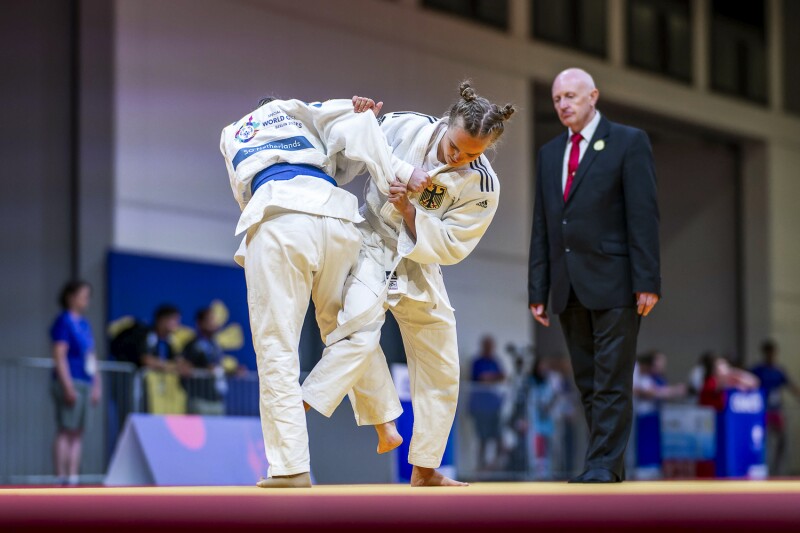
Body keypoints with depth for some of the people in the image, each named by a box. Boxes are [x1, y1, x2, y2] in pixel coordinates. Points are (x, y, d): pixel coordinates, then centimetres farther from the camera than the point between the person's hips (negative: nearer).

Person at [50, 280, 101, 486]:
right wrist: (68, 386, -18)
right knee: (66, 431, -10)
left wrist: (97, 385, 19)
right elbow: (59, 356, -13)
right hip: (70, 382, -8)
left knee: (78, 434, 6)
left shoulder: (84, 324, 19)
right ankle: (61, 479, -11)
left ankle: (73, 479, 6)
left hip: (85, 383, 8)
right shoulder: (63, 322, -6)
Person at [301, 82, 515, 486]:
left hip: (418, 268, 3)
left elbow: (450, 248, -15)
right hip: (371, 246, -3)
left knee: (440, 373, 9)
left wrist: (409, 210, -28)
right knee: (360, 329, -34)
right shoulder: (404, 128, -16)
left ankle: (424, 472, 24)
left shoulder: (481, 186, -16)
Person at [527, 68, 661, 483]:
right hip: (569, 289, 6)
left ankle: (603, 465, -6)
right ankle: (608, 463, 11)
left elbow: (644, 214, -7)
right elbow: (542, 227, 14)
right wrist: (538, 290, 9)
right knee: (587, 383, 6)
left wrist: (646, 281, -14)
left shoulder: (629, 142, -1)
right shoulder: (549, 153, 16)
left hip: (613, 284, -6)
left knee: (612, 381, -7)